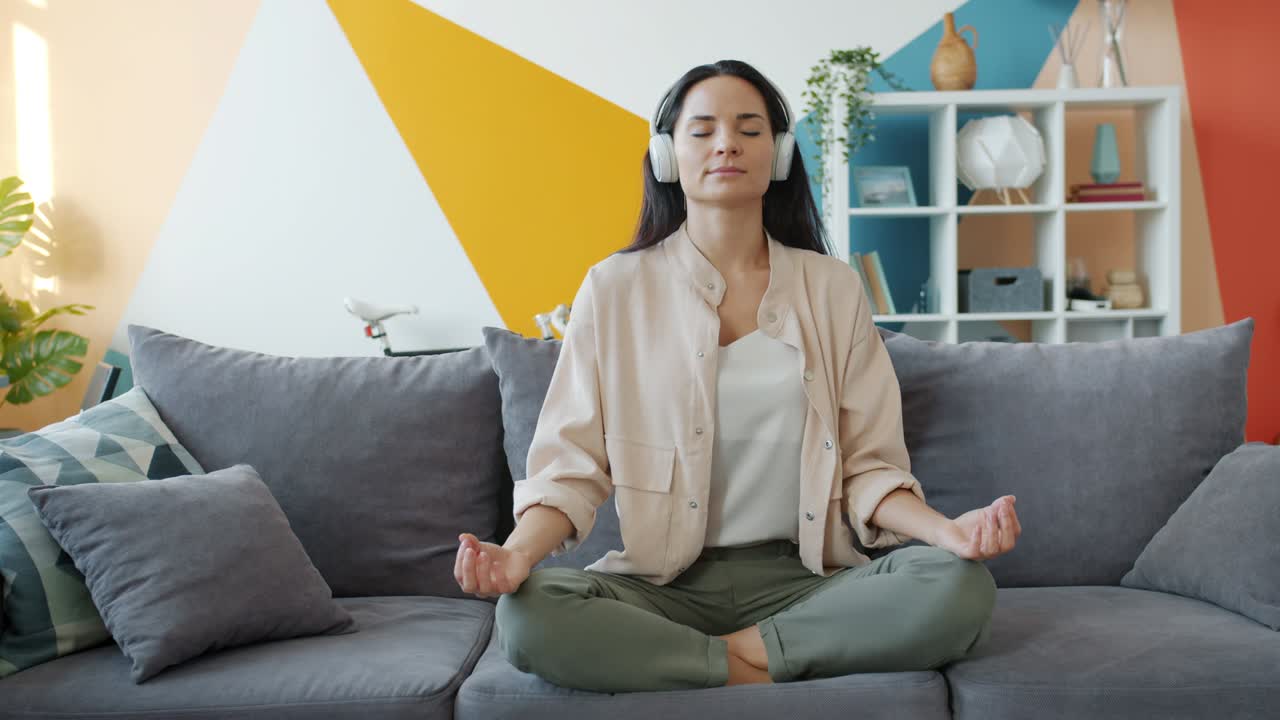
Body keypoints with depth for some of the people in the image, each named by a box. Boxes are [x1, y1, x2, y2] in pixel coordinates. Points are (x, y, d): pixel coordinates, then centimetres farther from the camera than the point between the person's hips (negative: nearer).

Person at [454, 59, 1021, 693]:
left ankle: (738, 651, -13)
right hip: (661, 582, -1)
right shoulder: (615, 288, 2)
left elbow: (866, 468, 4)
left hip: (801, 579, 2)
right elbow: (571, 464, -2)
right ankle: (759, 673, -14)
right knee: (527, 614, -31)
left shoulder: (833, 289, 6)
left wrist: (947, 529, -16)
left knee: (962, 587, -25)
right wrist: (517, 551, -22)